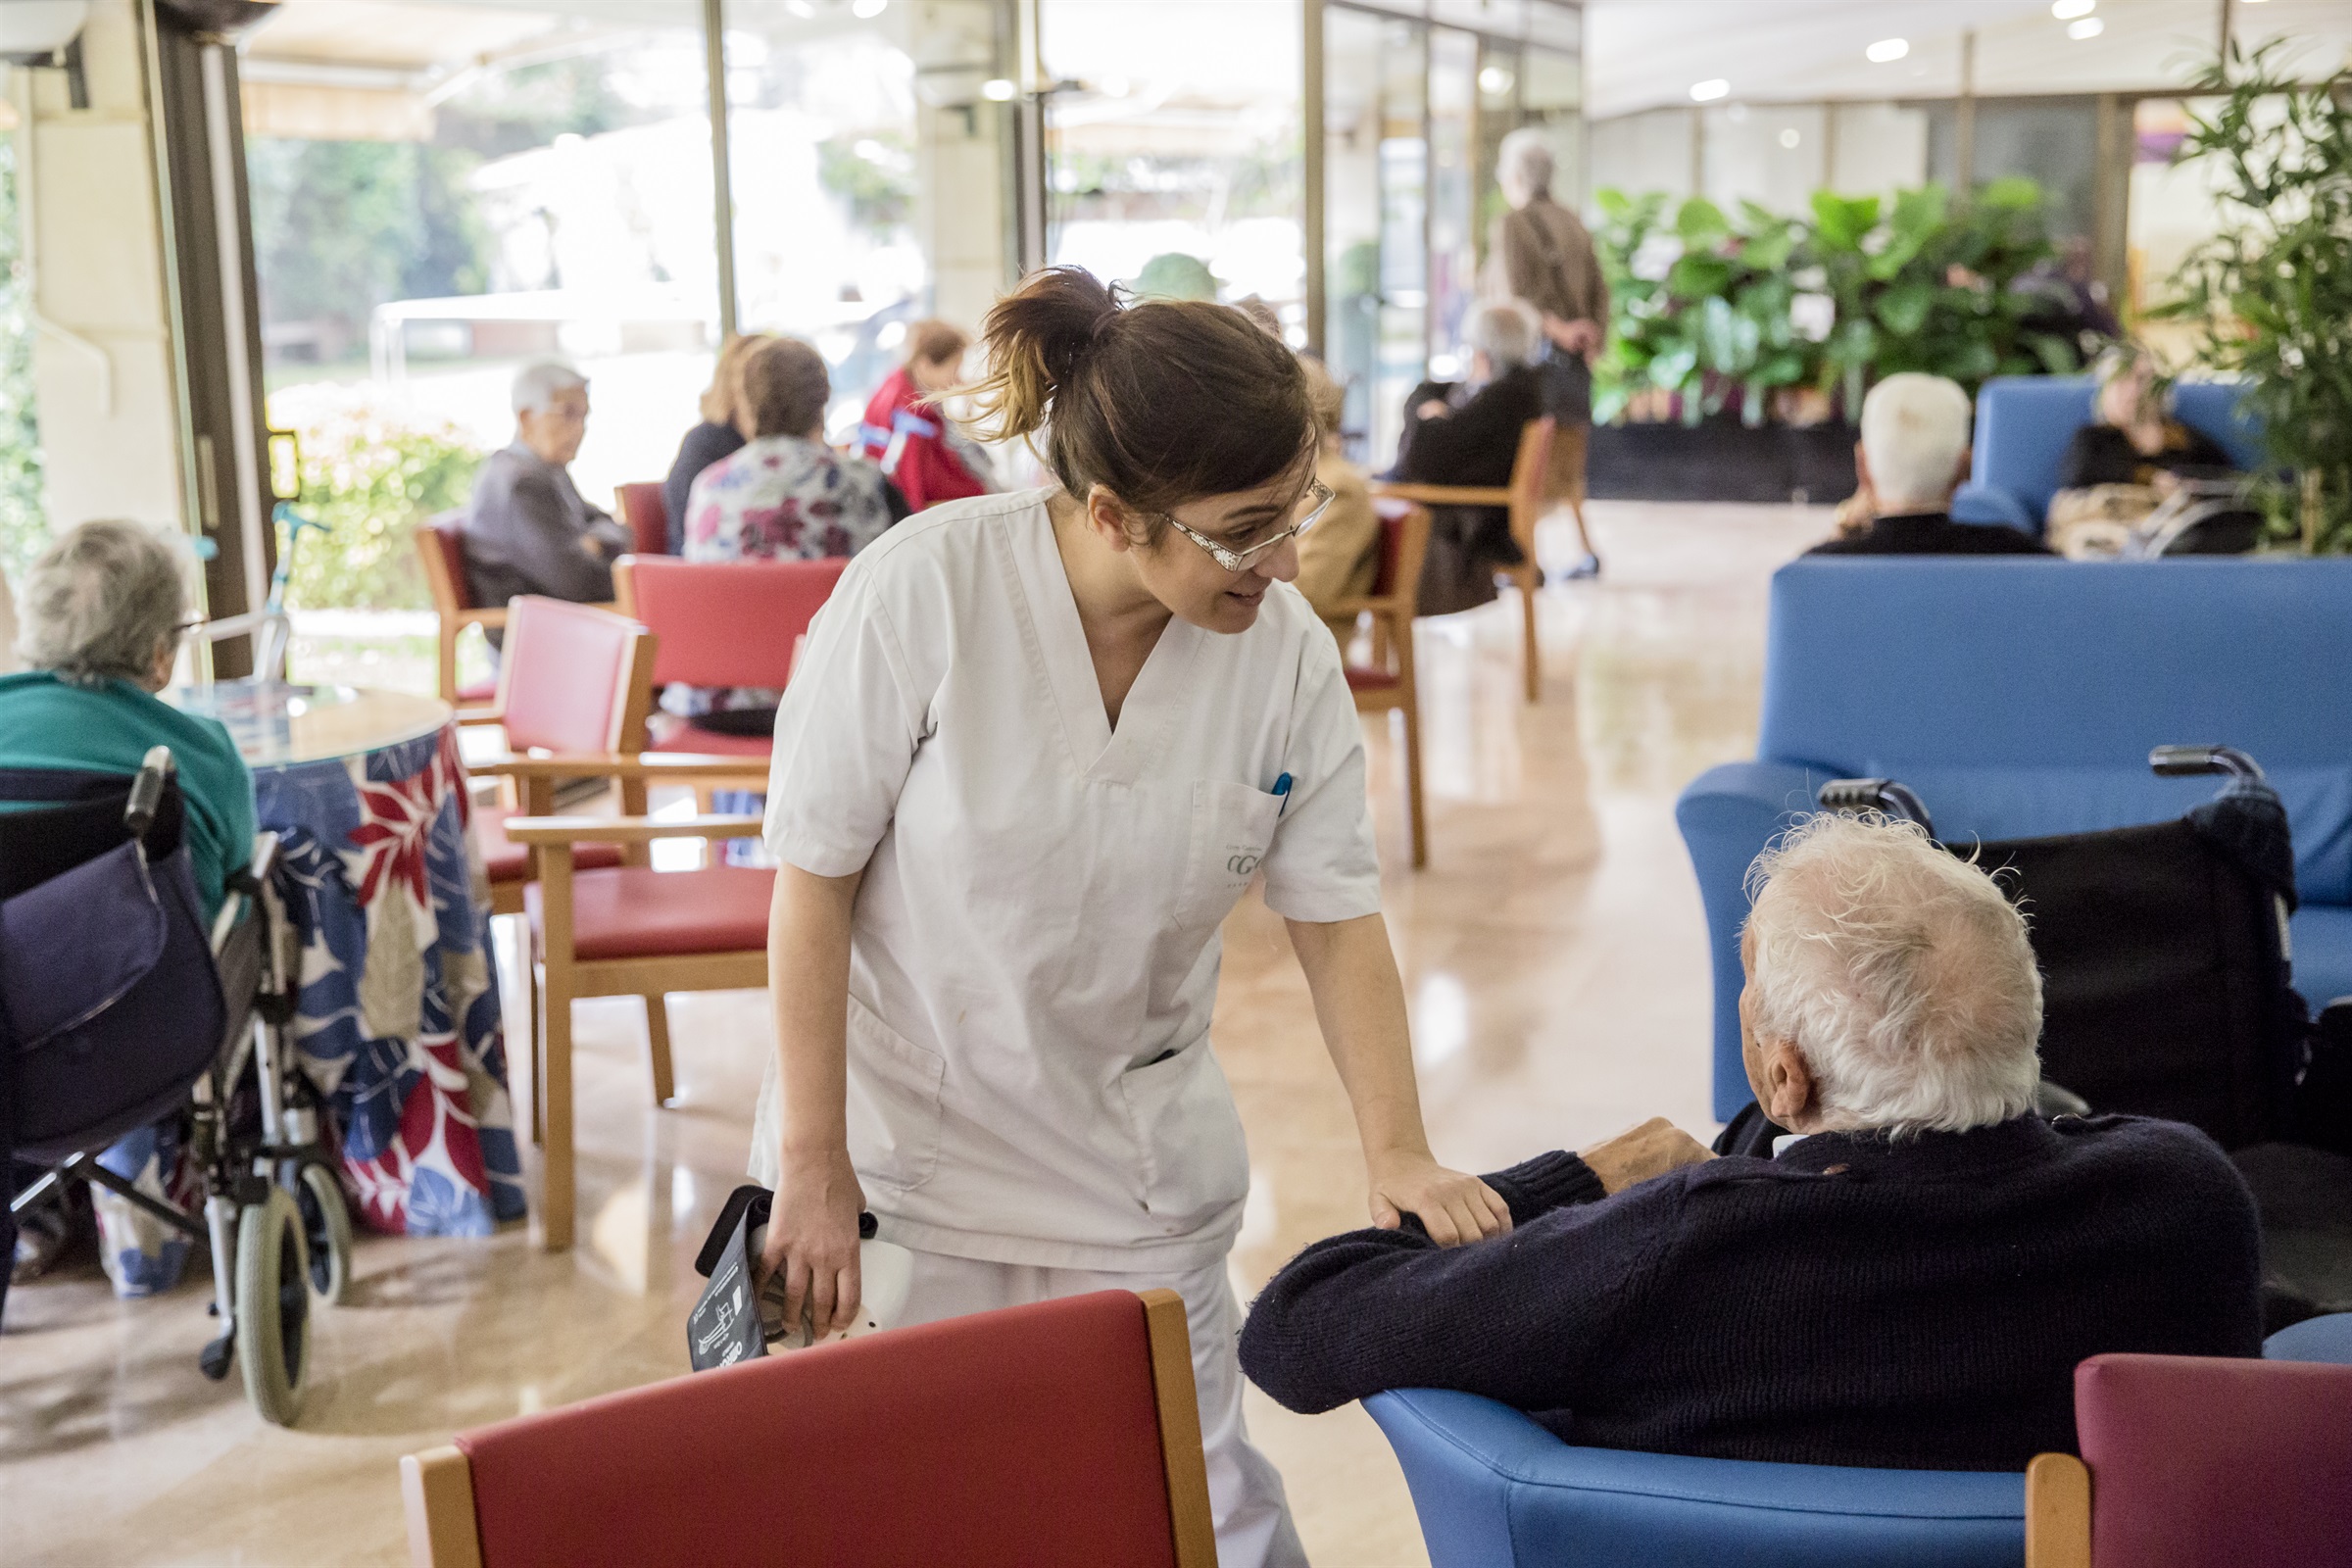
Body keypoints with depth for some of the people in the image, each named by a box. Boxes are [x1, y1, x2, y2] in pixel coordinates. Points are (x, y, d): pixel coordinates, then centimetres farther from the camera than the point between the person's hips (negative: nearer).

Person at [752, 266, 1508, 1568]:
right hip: (906, 1151, -2)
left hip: (1138, 1168, 2)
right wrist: (813, 1166, -10)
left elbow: (1335, 913, -4)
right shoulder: (919, 594, -21)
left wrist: (1397, 1149, -15)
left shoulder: (1284, 648, -10)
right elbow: (814, 883, -14)